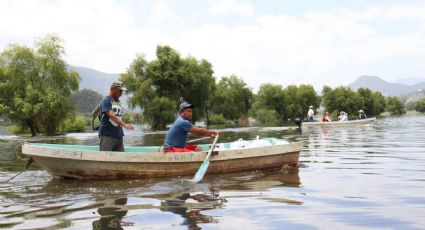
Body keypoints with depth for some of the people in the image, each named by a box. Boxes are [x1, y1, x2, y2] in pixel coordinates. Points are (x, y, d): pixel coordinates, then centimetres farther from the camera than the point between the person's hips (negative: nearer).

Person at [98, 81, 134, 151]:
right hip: (107, 135, -7)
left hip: (118, 135, 8)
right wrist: (124, 124, -33)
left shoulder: (118, 101, 15)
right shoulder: (106, 100, -9)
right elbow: (111, 115, -23)